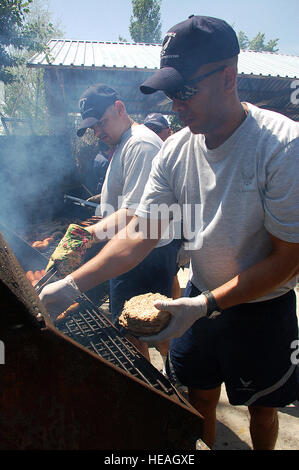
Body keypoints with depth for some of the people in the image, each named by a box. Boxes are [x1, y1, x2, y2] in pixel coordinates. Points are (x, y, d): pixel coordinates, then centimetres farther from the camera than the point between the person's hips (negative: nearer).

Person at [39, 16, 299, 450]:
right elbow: (140, 234, -9)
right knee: (200, 397, 22)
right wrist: (73, 284, -17)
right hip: (201, 300, 4)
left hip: (263, 308, -3)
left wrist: (207, 305, -27)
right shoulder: (176, 150, -9)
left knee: (261, 410, 20)